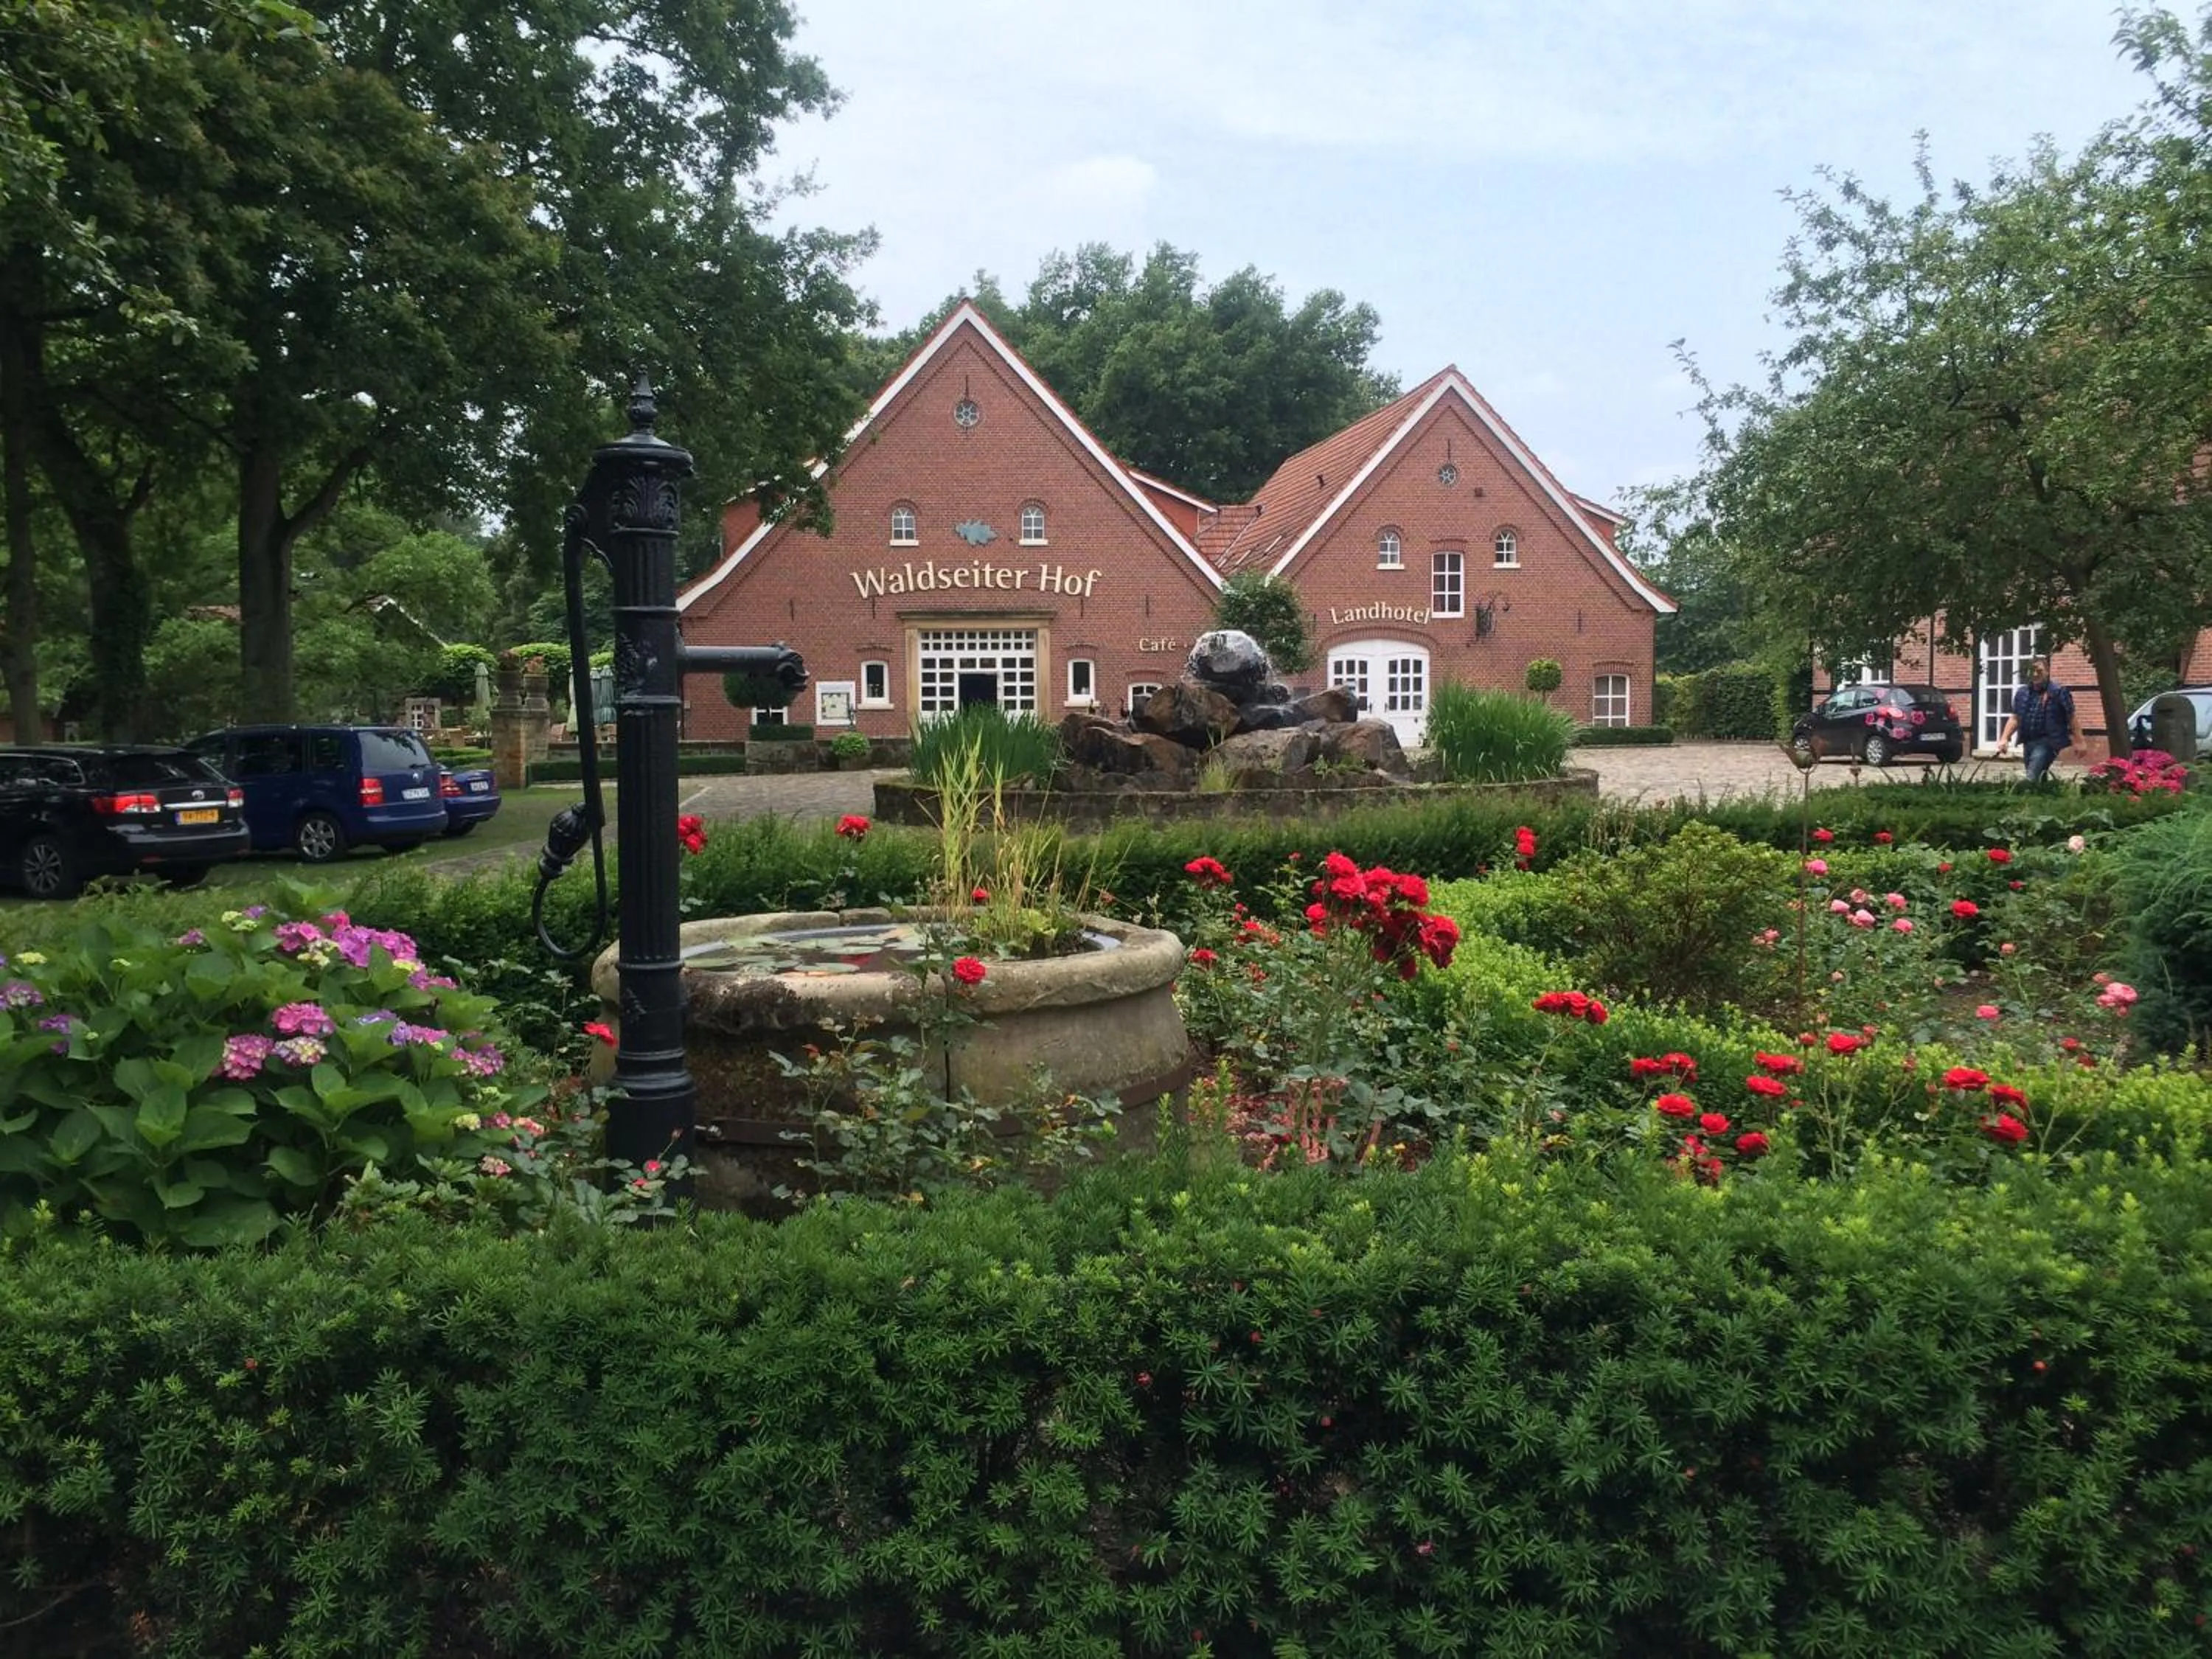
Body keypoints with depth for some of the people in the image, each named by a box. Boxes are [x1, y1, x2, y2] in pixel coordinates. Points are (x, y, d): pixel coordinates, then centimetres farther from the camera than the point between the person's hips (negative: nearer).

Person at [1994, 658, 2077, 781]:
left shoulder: (2059, 692, -5)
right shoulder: (2022, 693, 11)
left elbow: (2072, 718, -5)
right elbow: (2015, 718, 14)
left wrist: (2078, 742, -8)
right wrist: (2004, 738, 2)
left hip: (2047, 742, -6)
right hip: (2028, 742, 6)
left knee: (2032, 778, -22)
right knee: (2039, 778, 16)